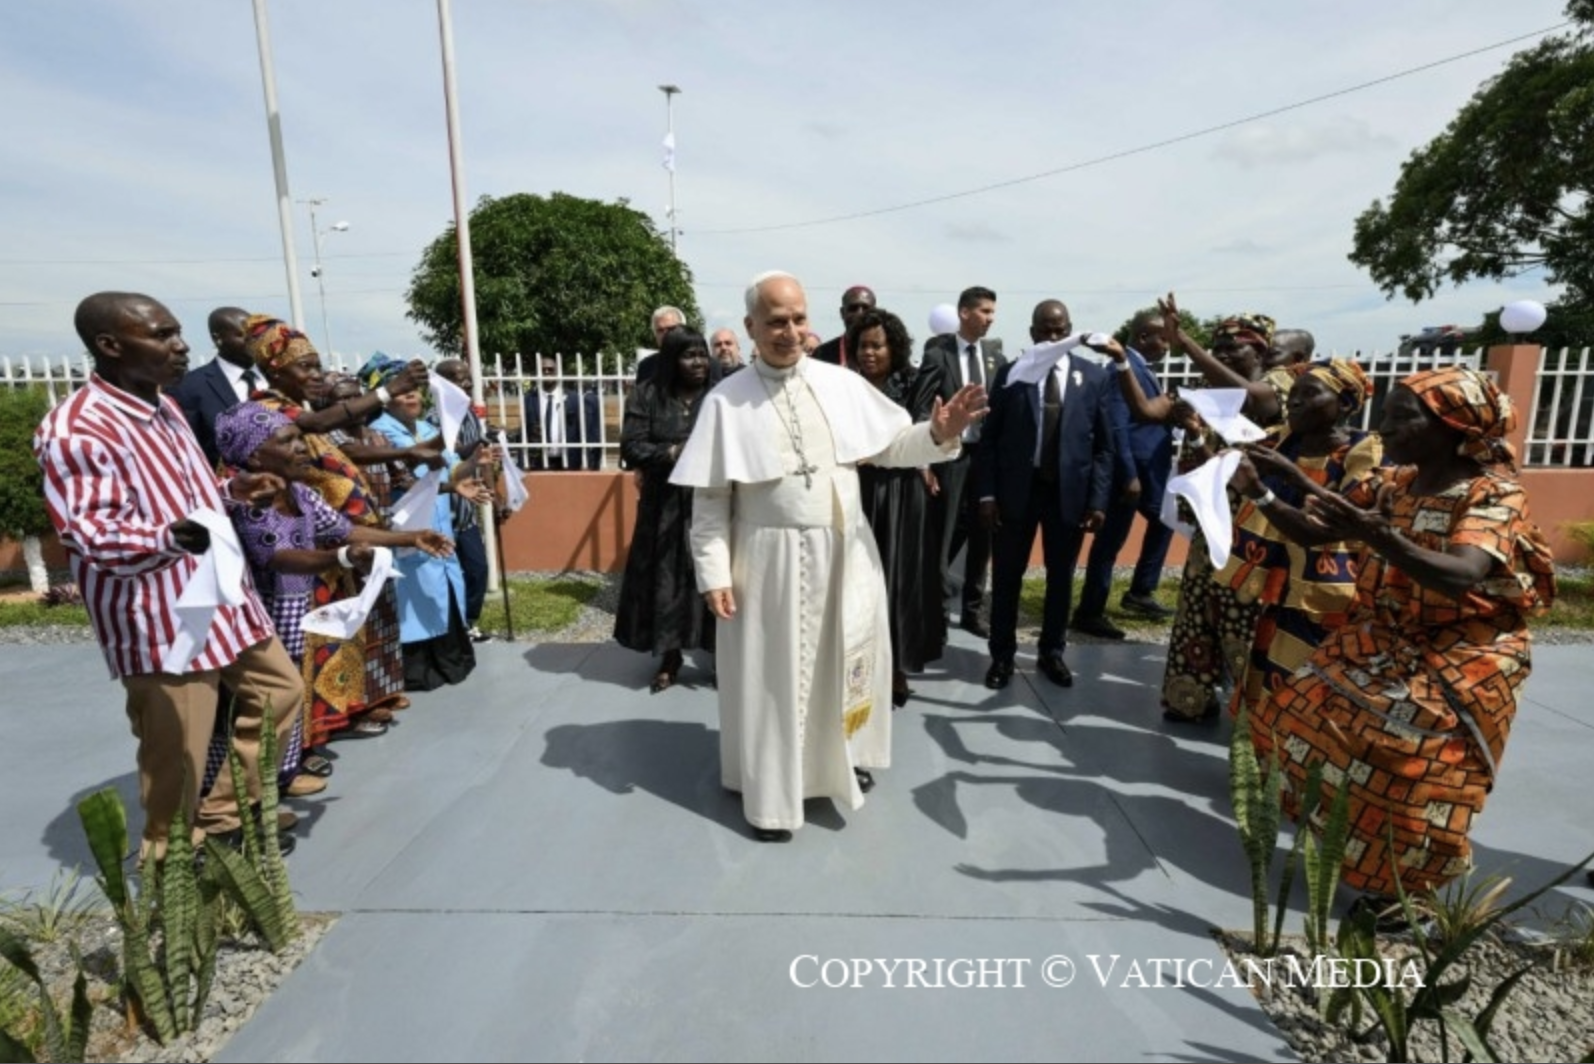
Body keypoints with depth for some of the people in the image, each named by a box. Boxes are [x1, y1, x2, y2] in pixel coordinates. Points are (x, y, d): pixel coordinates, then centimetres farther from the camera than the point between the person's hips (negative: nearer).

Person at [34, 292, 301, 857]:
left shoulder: (163, 408, 10)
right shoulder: (75, 430, -19)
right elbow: (88, 534, -23)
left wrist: (232, 488, 7)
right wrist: (169, 537, -41)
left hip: (224, 598, 9)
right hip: (162, 620, -9)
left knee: (279, 689, 20)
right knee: (178, 754, 3)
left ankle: (223, 817, 34)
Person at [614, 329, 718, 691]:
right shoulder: (646, 396, 3)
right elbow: (632, 448, -4)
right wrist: (674, 453, -17)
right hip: (665, 505, 1)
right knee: (667, 579, 7)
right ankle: (669, 657, 22)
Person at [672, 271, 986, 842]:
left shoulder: (842, 384, 0)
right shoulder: (726, 400, -7)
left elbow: (891, 446, 4)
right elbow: (709, 497, -6)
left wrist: (938, 434, -15)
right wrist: (713, 571, -10)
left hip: (846, 552, 3)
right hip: (770, 560, -3)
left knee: (847, 660, 17)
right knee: (774, 671, 8)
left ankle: (844, 756, 43)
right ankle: (771, 791, 27)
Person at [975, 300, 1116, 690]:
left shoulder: (1094, 376, 1)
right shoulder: (1011, 374, -1)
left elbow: (1103, 445, 2)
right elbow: (989, 438, -1)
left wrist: (1098, 500, -5)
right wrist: (986, 493, -8)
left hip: (1069, 491, 1)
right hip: (1017, 489, -1)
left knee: (1061, 578, 13)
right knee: (1006, 577, 7)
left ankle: (1052, 652, 30)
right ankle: (1002, 655, 23)